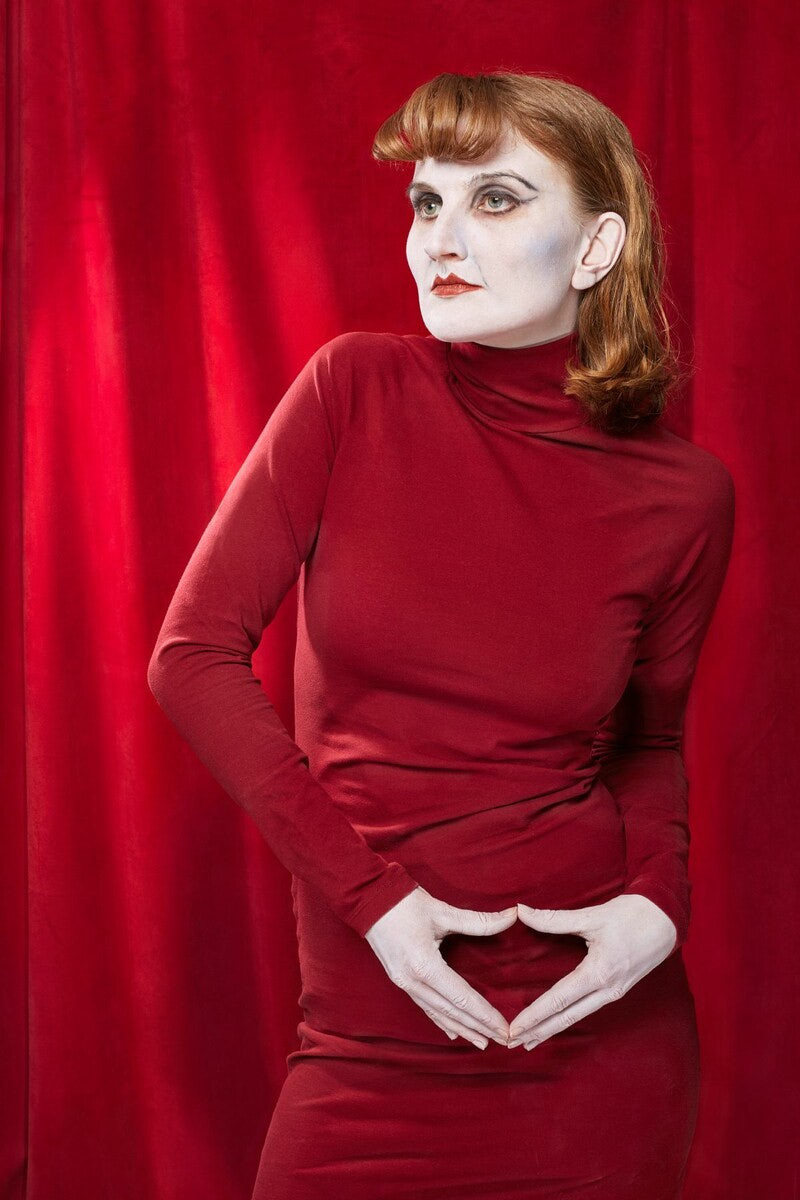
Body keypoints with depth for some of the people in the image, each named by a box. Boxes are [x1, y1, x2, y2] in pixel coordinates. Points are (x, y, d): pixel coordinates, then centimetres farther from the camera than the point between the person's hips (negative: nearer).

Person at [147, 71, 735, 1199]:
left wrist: (657, 900, -9)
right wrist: (371, 894, -14)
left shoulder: (683, 494, -5)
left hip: (599, 1030, 0)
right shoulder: (356, 389, -7)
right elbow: (195, 654, -8)